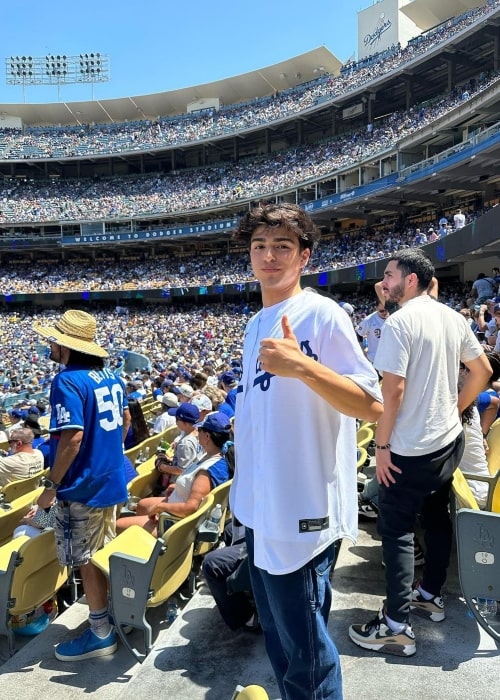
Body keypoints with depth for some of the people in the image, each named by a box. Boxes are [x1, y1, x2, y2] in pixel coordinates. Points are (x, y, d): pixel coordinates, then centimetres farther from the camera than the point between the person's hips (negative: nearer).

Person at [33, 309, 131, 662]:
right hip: (111, 478, 9)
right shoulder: (110, 375, 5)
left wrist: (52, 485, -17)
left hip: (83, 486, -9)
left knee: (87, 560, 6)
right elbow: (126, 419, 15)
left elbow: (72, 437, -27)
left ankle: (101, 633, 18)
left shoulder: (67, 381, -21)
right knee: (104, 552, 23)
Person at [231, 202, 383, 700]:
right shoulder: (257, 324, 11)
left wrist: (302, 366, -35)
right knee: (275, 628, 24)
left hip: (302, 509, -8)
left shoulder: (321, 314, -15)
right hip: (260, 506, 9)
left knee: (303, 644, 6)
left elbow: (371, 405, -22)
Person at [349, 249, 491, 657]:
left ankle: (397, 627, 8)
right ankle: (431, 595, 37)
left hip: (411, 449, -8)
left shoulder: (400, 322, -18)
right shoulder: (454, 318, 6)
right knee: (438, 518, 20)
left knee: (397, 530, 1)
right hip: (450, 440, 8)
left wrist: (381, 444, -14)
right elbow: (483, 371, 12)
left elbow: (393, 390, -22)